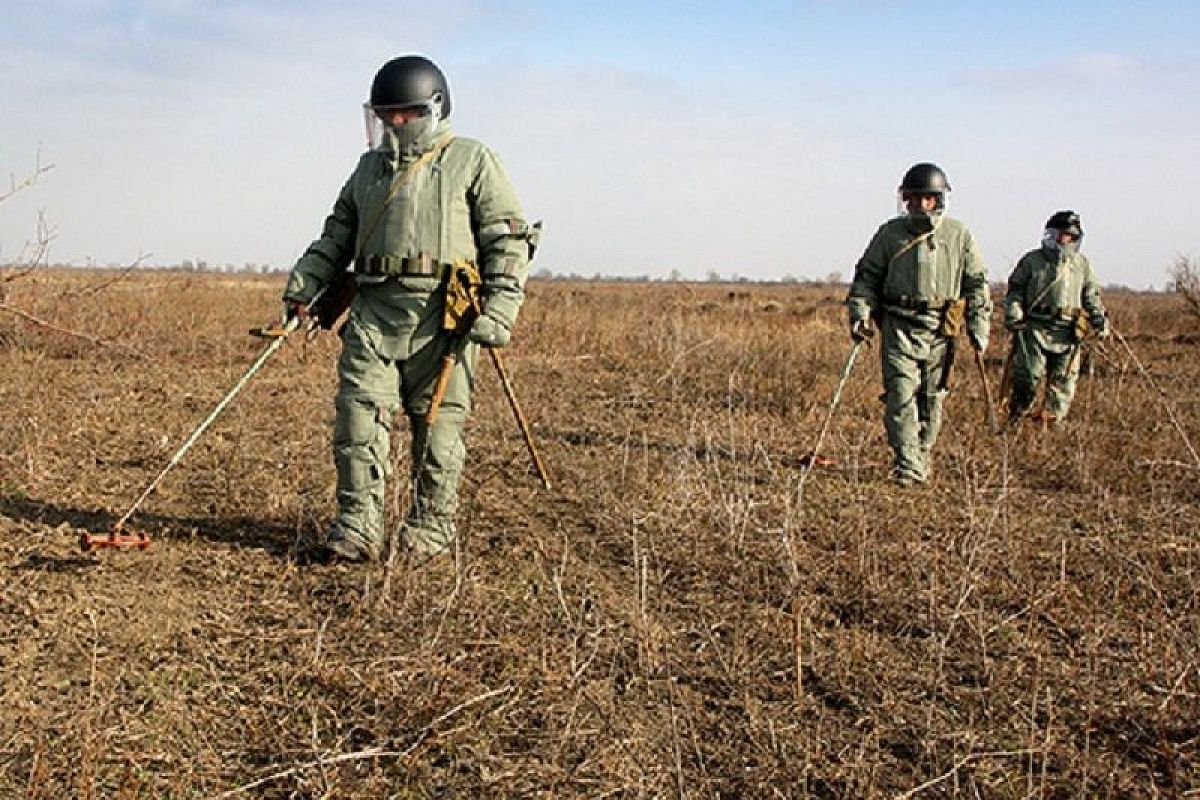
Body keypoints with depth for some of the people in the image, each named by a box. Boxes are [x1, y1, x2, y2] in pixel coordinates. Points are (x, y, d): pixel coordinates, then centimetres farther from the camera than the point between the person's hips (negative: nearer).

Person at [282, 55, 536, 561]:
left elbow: (509, 240, -1)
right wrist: (304, 284, 12)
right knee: (358, 415, -5)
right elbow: (338, 234, 26)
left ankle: (431, 525, 15)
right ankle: (358, 526, -1)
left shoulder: (473, 163, 5)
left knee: (438, 423, 1)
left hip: (441, 314, -4)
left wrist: (499, 309, -12)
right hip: (373, 311, 4)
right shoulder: (370, 167, 21)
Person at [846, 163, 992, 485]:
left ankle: (922, 459, 22)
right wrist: (860, 313, -4)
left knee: (931, 400, 7)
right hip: (899, 327, -1)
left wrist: (979, 325, 2)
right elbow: (866, 276, 9)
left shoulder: (959, 235, 6)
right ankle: (907, 467, -12)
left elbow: (977, 283, 10)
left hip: (940, 330, 1)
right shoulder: (890, 233, 5)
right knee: (901, 395, -12)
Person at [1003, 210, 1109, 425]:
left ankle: (1054, 420, 10)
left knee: (1063, 379, 1)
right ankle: (1015, 419, 6)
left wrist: (1100, 320, 7)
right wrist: (1013, 315, -8)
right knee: (1028, 376, -6)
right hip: (1034, 329, -3)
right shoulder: (1032, 261, 7)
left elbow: (1091, 297, 19)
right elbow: (1015, 290, 6)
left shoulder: (1082, 264, 15)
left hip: (1067, 334, 3)